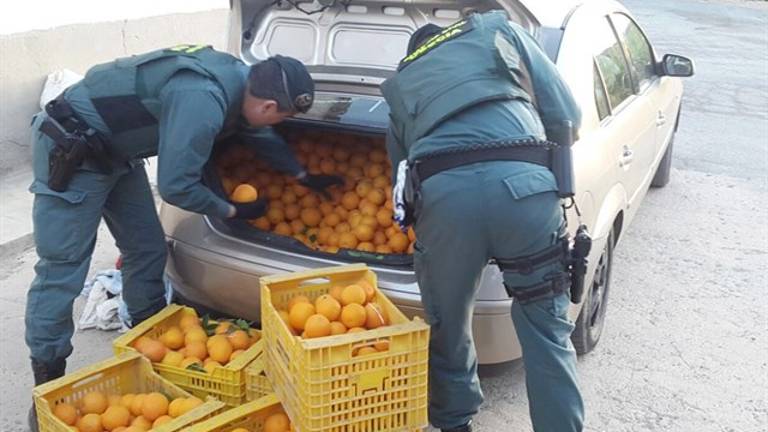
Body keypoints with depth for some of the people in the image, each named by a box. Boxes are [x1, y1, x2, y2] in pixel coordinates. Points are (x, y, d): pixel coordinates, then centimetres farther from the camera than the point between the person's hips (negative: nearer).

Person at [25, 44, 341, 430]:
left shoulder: (239, 79, -2)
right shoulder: (203, 101, -32)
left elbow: (262, 136, 18)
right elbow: (176, 187, -25)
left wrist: (305, 178, 27)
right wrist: (233, 212, -10)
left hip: (115, 150, 9)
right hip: (70, 150, -9)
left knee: (147, 250, 12)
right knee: (62, 270, -4)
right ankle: (47, 386, 8)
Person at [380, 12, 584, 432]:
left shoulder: (400, 84, 33)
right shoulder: (499, 28, 30)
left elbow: (402, 168, 27)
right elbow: (566, 116, 21)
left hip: (443, 192, 1)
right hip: (524, 182, -1)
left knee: (447, 326, 21)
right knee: (547, 329, 14)